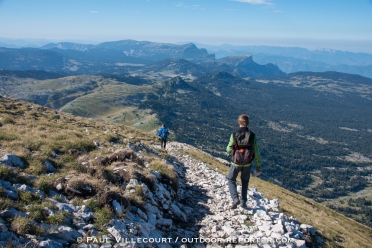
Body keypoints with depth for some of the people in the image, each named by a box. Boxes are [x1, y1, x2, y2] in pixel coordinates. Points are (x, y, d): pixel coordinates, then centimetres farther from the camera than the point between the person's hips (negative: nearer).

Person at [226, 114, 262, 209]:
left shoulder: (234, 135, -16)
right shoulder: (252, 136, -11)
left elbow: (229, 149, -5)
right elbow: (256, 153, -6)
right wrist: (258, 167, 4)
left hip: (236, 163, -2)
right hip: (247, 164, 2)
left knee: (231, 180, 19)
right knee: (245, 181, 24)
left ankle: (235, 198, 0)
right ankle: (243, 202, 28)